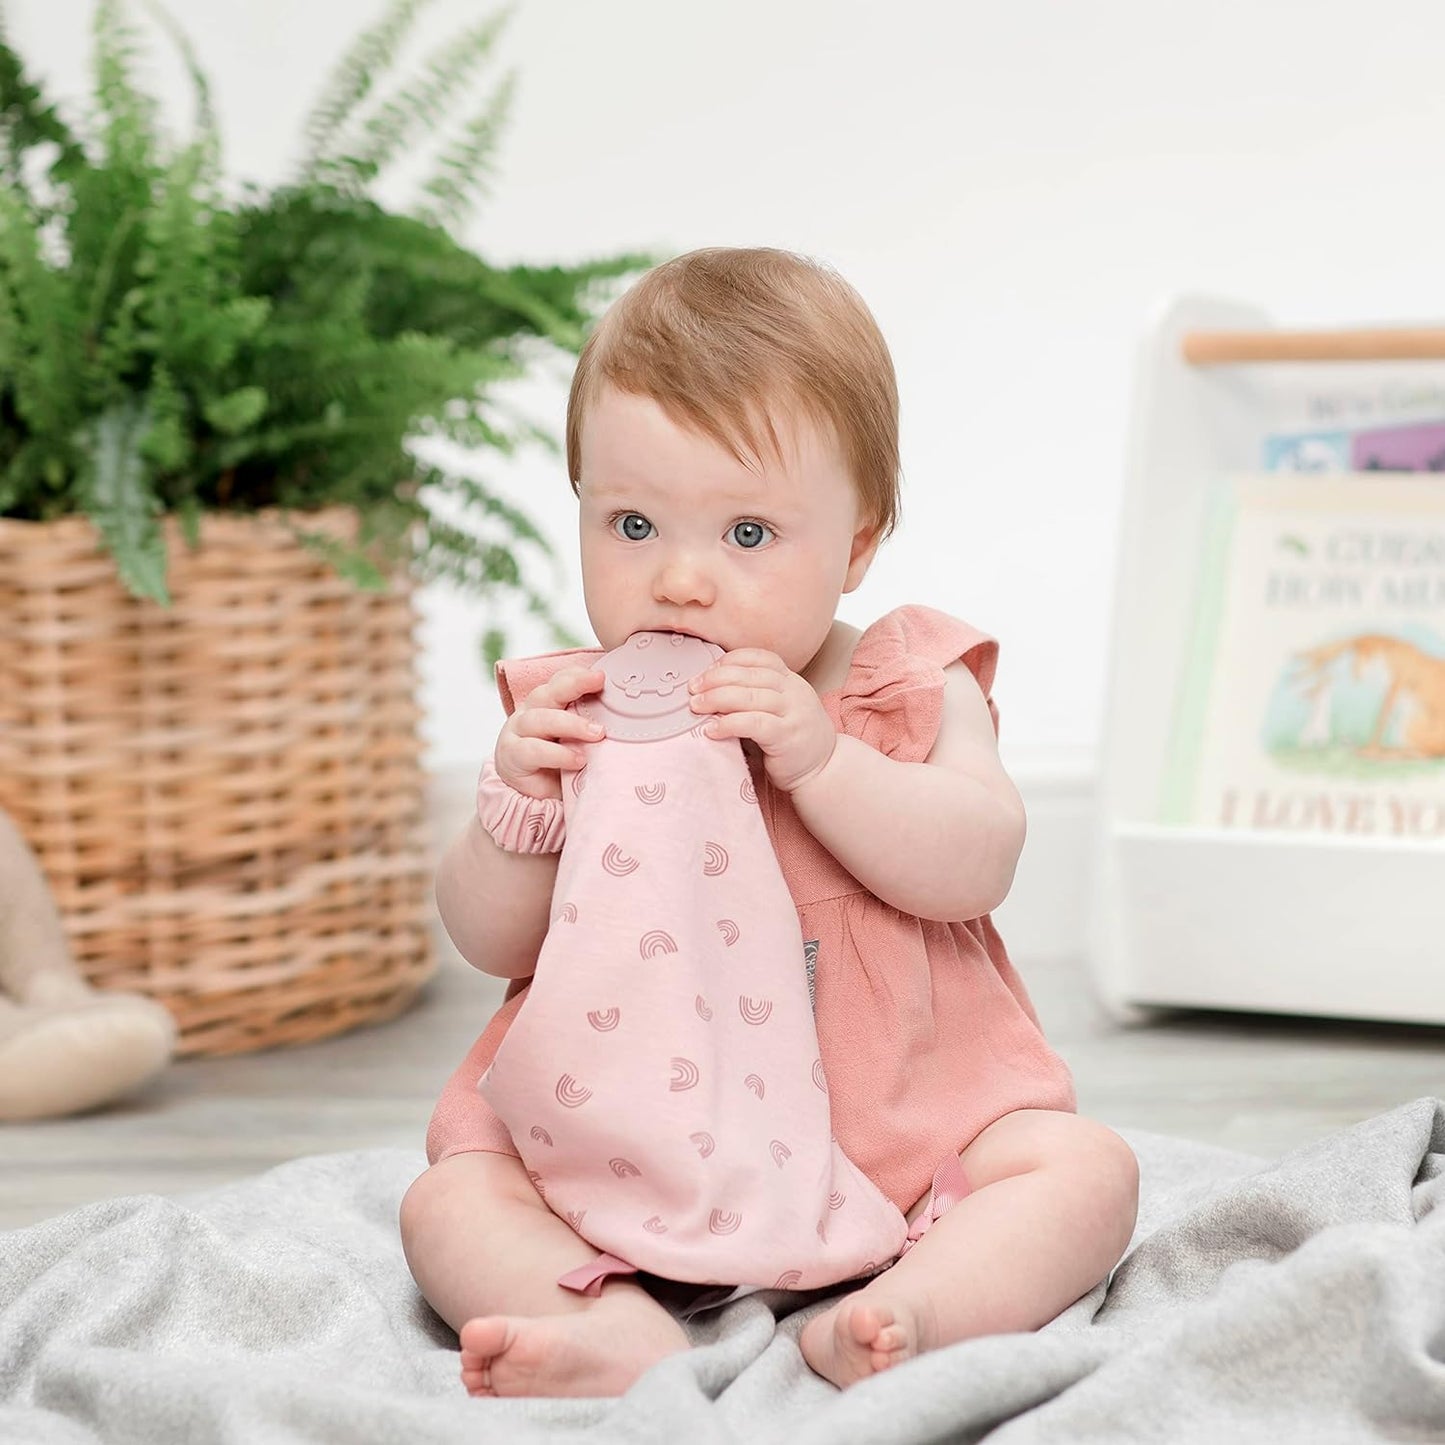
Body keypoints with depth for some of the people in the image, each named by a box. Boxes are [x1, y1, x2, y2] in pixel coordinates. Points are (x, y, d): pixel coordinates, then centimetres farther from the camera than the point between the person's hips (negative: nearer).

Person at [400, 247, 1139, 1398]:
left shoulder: (913, 686, 0)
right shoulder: (576, 710, 3)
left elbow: (978, 867, -15)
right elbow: (492, 944, 1)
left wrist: (820, 760, -28)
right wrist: (521, 803, -19)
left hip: (896, 1116, 0)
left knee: (1086, 1169, -20)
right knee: (451, 1200, -18)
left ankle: (884, 1321, -40)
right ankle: (623, 1331, -41)